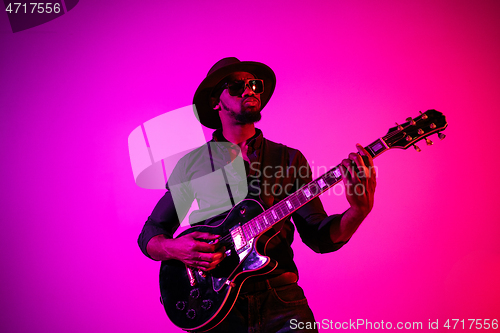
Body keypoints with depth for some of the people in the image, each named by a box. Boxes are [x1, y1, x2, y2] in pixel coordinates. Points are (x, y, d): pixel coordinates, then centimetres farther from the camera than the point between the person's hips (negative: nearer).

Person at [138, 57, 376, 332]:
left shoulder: (289, 159, 7)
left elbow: (319, 237, 2)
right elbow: (148, 235, 10)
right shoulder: (192, 163, 6)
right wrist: (174, 249, -11)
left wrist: (359, 210, -16)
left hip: (280, 297, 1)